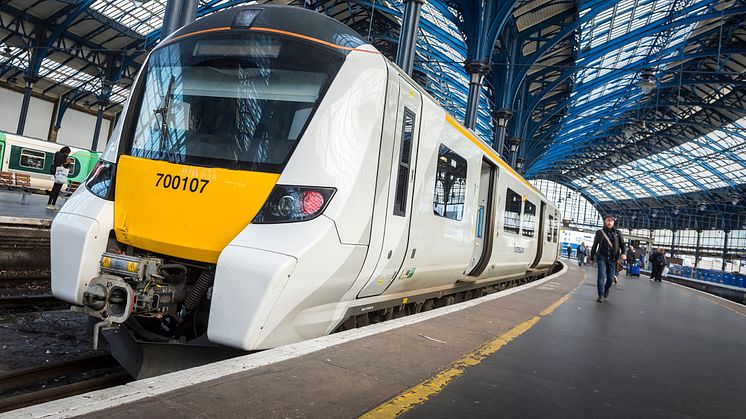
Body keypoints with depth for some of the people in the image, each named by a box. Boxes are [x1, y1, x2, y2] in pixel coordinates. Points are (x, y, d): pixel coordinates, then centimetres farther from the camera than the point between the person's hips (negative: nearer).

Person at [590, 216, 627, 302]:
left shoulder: (618, 233, 8)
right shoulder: (599, 233, 6)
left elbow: (622, 244, 5)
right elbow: (594, 246, 12)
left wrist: (623, 253, -14)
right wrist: (592, 257, 12)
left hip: (612, 259, 1)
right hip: (602, 258, -1)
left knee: (611, 278, 4)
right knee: (601, 276, -10)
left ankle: (606, 289, 35)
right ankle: (600, 295, -4)